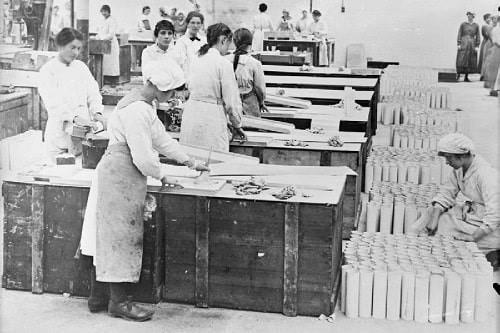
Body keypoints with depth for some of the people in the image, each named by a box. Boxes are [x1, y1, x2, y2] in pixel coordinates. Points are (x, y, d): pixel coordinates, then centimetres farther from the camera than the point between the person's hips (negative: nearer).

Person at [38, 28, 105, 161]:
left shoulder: (81, 67, 12)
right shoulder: (48, 70, -5)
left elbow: (93, 92, 8)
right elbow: (53, 102, -16)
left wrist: (96, 112, -12)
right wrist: (75, 118, -29)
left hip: (83, 130, 4)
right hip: (61, 131, -4)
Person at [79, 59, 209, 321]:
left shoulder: (145, 106, 12)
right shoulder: (137, 110, -22)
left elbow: (161, 139, 20)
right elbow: (143, 156, -22)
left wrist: (190, 162, 22)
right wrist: (162, 177, -6)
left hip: (117, 174, 11)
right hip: (121, 175, -11)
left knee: (108, 237, 14)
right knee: (121, 235, -3)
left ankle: (98, 298, 22)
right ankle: (118, 302, 7)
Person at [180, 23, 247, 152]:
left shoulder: (197, 59, 9)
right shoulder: (223, 64, -11)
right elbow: (231, 100, -8)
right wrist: (237, 126, 6)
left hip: (191, 112, 7)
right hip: (212, 116, -7)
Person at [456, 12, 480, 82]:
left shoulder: (476, 25, 6)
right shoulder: (463, 24, 2)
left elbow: (477, 36, 6)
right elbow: (459, 34, 1)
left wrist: (477, 46, -1)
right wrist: (459, 44, -7)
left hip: (472, 45, 2)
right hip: (463, 44, -2)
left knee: (470, 61, 2)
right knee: (461, 60, -9)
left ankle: (466, 77, 8)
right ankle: (458, 75, -1)